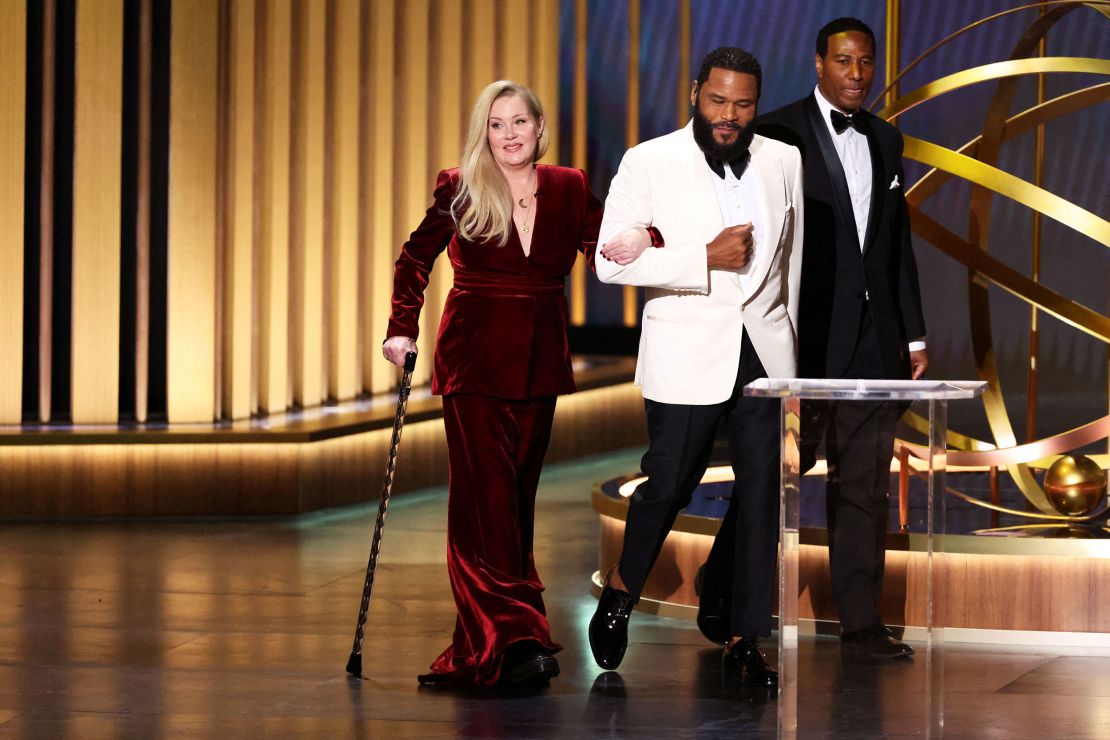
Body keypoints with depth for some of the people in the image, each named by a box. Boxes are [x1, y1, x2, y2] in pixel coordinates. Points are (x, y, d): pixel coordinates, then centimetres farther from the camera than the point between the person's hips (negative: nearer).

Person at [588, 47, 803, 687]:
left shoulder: (784, 161, 8)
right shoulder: (649, 163, -3)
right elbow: (613, 260, -10)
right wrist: (705, 259, -17)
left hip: (765, 349, 3)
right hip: (687, 353, -3)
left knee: (764, 491, 1)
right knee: (669, 485, 0)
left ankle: (746, 639, 7)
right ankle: (621, 592, 27)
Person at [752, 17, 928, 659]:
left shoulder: (886, 141, 15)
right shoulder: (778, 134, -5)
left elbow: (899, 244, 17)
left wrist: (914, 335, 14)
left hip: (873, 336, 5)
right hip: (803, 337, -5)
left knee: (866, 484, 6)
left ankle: (862, 620, 10)